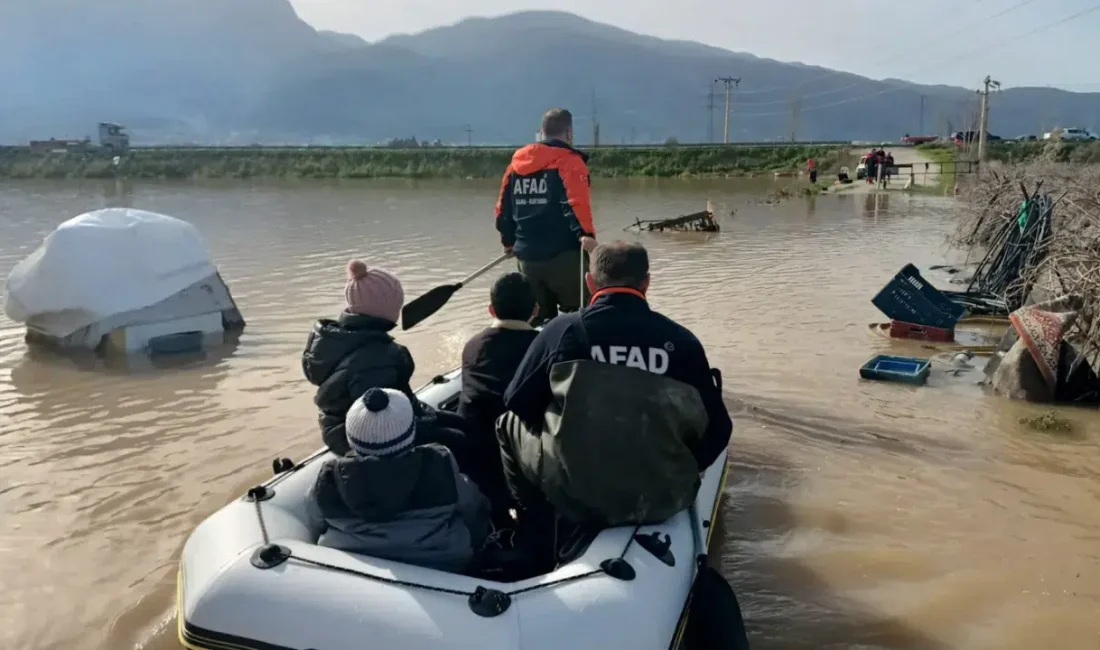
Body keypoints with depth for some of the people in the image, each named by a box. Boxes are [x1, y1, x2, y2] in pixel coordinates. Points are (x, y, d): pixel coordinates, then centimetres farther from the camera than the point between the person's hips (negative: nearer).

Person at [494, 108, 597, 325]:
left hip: (527, 256, 6)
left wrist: (509, 242, 28)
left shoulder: (517, 161, 14)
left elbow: (503, 209, 17)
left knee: (538, 318, 16)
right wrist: (585, 233, -31)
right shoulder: (568, 160, -5)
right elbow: (576, 203, -23)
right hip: (563, 255, -6)